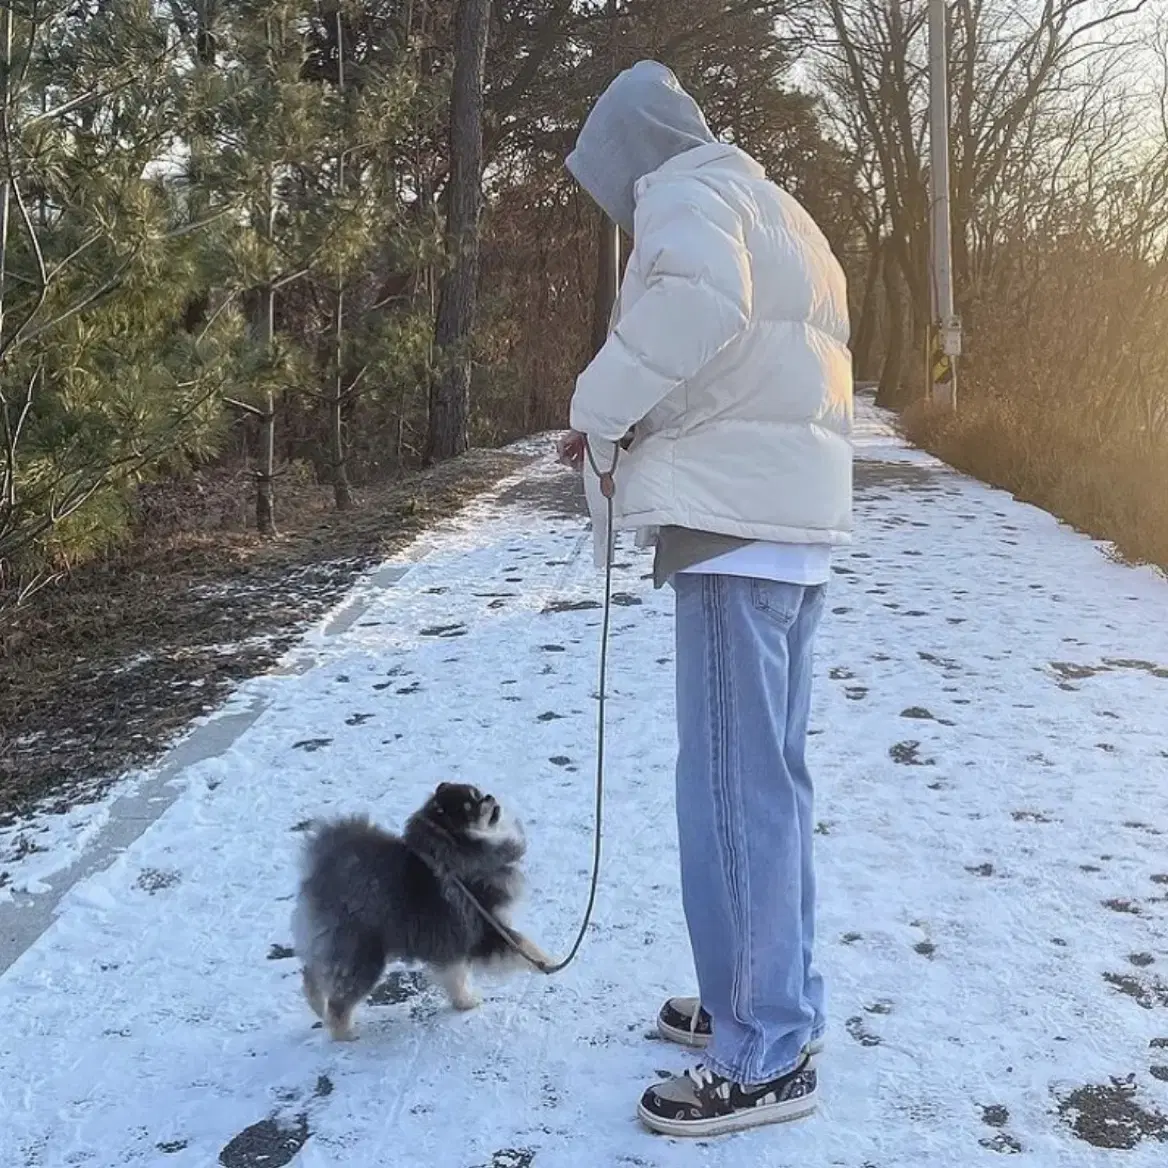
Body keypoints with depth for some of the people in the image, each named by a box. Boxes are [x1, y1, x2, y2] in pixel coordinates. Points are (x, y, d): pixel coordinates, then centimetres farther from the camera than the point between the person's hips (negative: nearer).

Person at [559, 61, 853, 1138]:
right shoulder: (768, 207, 26)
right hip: (789, 516, 10)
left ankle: (765, 1057, 5)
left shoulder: (687, 191, -3)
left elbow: (699, 300, -27)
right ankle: (774, 1004, 27)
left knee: (733, 787, -5)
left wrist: (601, 413, -14)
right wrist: (637, 435, 12)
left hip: (740, 524, -10)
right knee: (768, 776, 15)